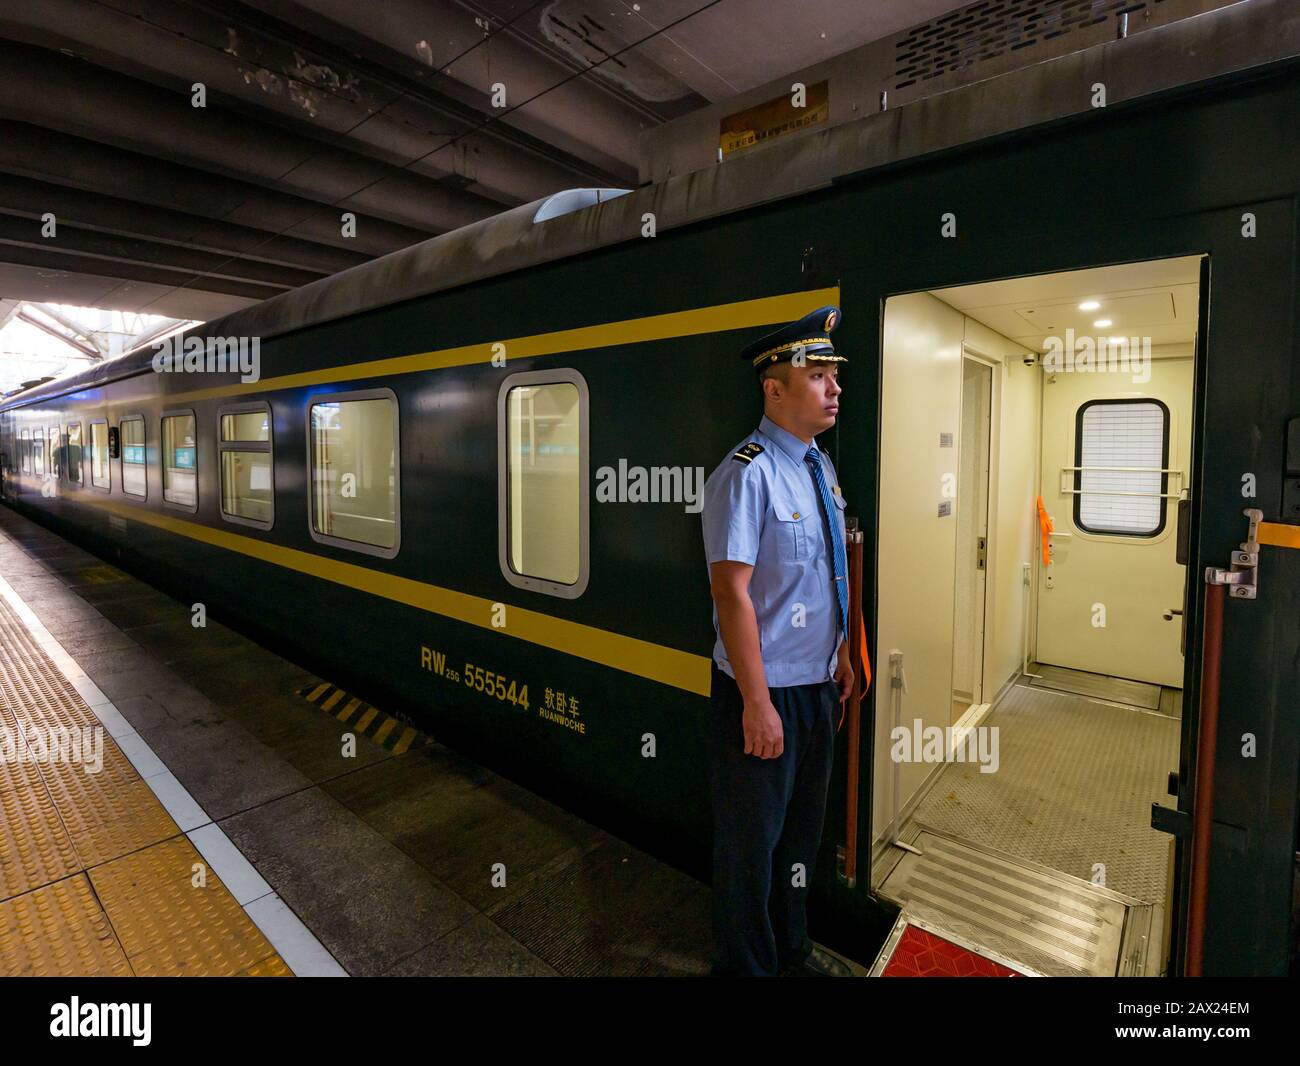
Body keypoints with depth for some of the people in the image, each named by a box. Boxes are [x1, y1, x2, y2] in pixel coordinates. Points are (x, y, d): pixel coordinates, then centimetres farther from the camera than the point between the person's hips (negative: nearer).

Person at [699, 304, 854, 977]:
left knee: (802, 826, 25)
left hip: (818, 686, 9)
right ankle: (747, 964, 40)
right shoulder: (748, 475, -21)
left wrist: (843, 656, 17)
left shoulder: (820, 467, 6)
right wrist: (758, 703, -22)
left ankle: (791, 947, 50)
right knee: (752, 838, 13)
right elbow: (731, 594, -24)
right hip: (767, 692, -8)